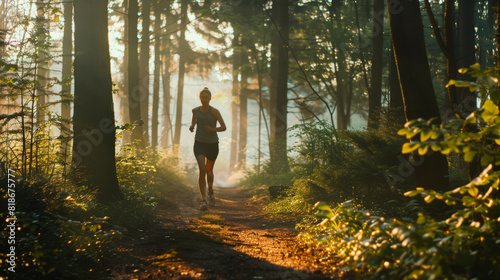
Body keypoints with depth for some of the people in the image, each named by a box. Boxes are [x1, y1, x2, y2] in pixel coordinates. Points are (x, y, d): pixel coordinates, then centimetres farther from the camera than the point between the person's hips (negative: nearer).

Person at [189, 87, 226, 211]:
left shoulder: (214, 111, -9)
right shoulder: (195, 110, 1)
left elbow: (224, 127, -6)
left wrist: (213, 129, -23)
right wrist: (192, 126, -1)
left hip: (212, 144, -1)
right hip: (199, 144, 1)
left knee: (209, 171, 16)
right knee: (202, 170, -19)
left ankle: (210, 191, 50)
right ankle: (203, 201, -20)